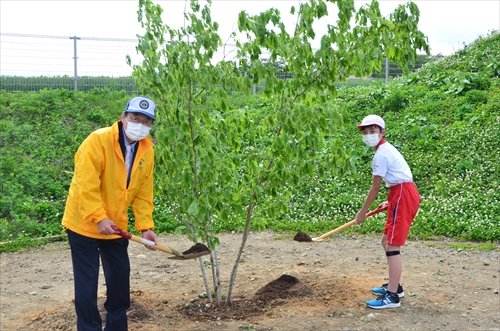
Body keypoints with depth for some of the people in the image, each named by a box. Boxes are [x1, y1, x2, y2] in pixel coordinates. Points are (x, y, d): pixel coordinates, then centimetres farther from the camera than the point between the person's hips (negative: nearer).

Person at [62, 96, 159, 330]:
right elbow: (86, 184, -24)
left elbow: (143, 193, 3)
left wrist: (145, 227, -4)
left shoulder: (147, 151, 0)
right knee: (87, 282, -2)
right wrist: (99, 218, -28)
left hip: (116, 226, 6)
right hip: (84, 224, -6)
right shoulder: (98, 140, -19)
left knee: (120, 277, 14)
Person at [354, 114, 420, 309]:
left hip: (402, 196, -11)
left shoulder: (381, 154, -13)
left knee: (392, 246, -11)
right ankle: (394, 286, 26)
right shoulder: (386, 149, 18)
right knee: (387, 241, 17)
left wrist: (363, 211, -1)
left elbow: (375, 188, -10)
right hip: (402, 195, 11)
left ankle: (392, 296, -11)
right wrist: (391, 202, 26)